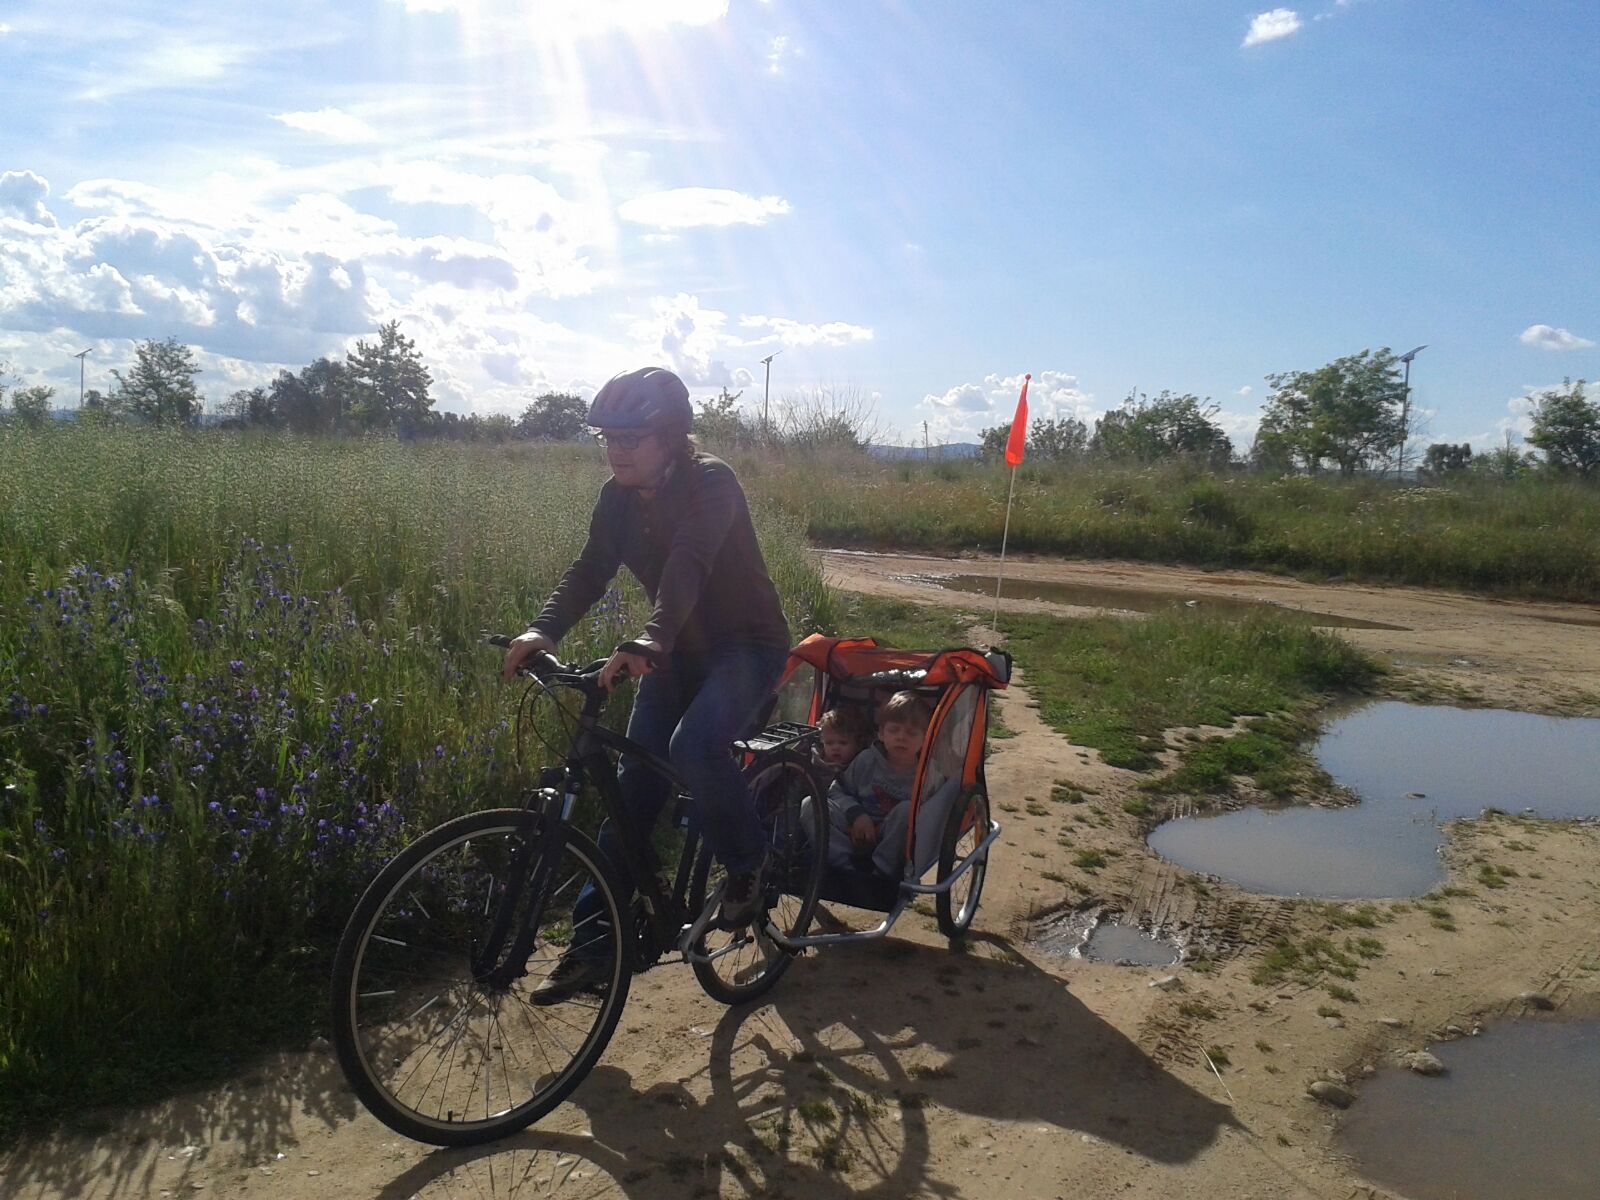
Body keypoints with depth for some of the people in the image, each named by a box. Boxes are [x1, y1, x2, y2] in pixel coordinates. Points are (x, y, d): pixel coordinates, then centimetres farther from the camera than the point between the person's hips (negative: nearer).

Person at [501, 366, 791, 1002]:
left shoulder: (710, 483, -22)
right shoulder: (619, 497, -2)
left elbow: (688, 565, -39)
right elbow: (589, 570, -10)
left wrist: (648, 642, -55)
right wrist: (542, 630, -30)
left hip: (747, 644, -6)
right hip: (679, 649, 7)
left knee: (694, 747, -32)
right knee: (632, 785, -1)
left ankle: (746, 866, -3)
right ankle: (593, 943, 6)